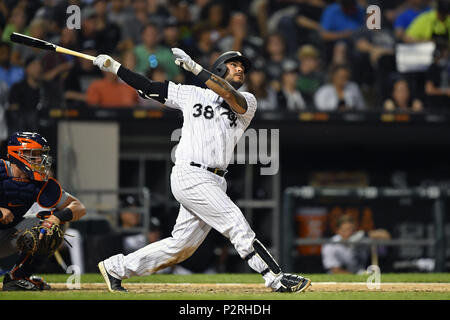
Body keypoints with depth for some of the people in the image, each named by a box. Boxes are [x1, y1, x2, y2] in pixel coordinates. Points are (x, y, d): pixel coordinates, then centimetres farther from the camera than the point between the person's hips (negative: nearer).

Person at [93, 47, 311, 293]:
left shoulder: (248, 102, 11)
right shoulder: (192, 94, 9)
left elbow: (231, 96, -12)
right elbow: (149, 88, 15)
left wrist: (195, 68, -17)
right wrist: (113, 67, 9)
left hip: (214, 183, 5)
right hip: (190, 175, -5)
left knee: (182, 245, 6)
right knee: (236, 223, -15)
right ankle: (277, 279, -15)